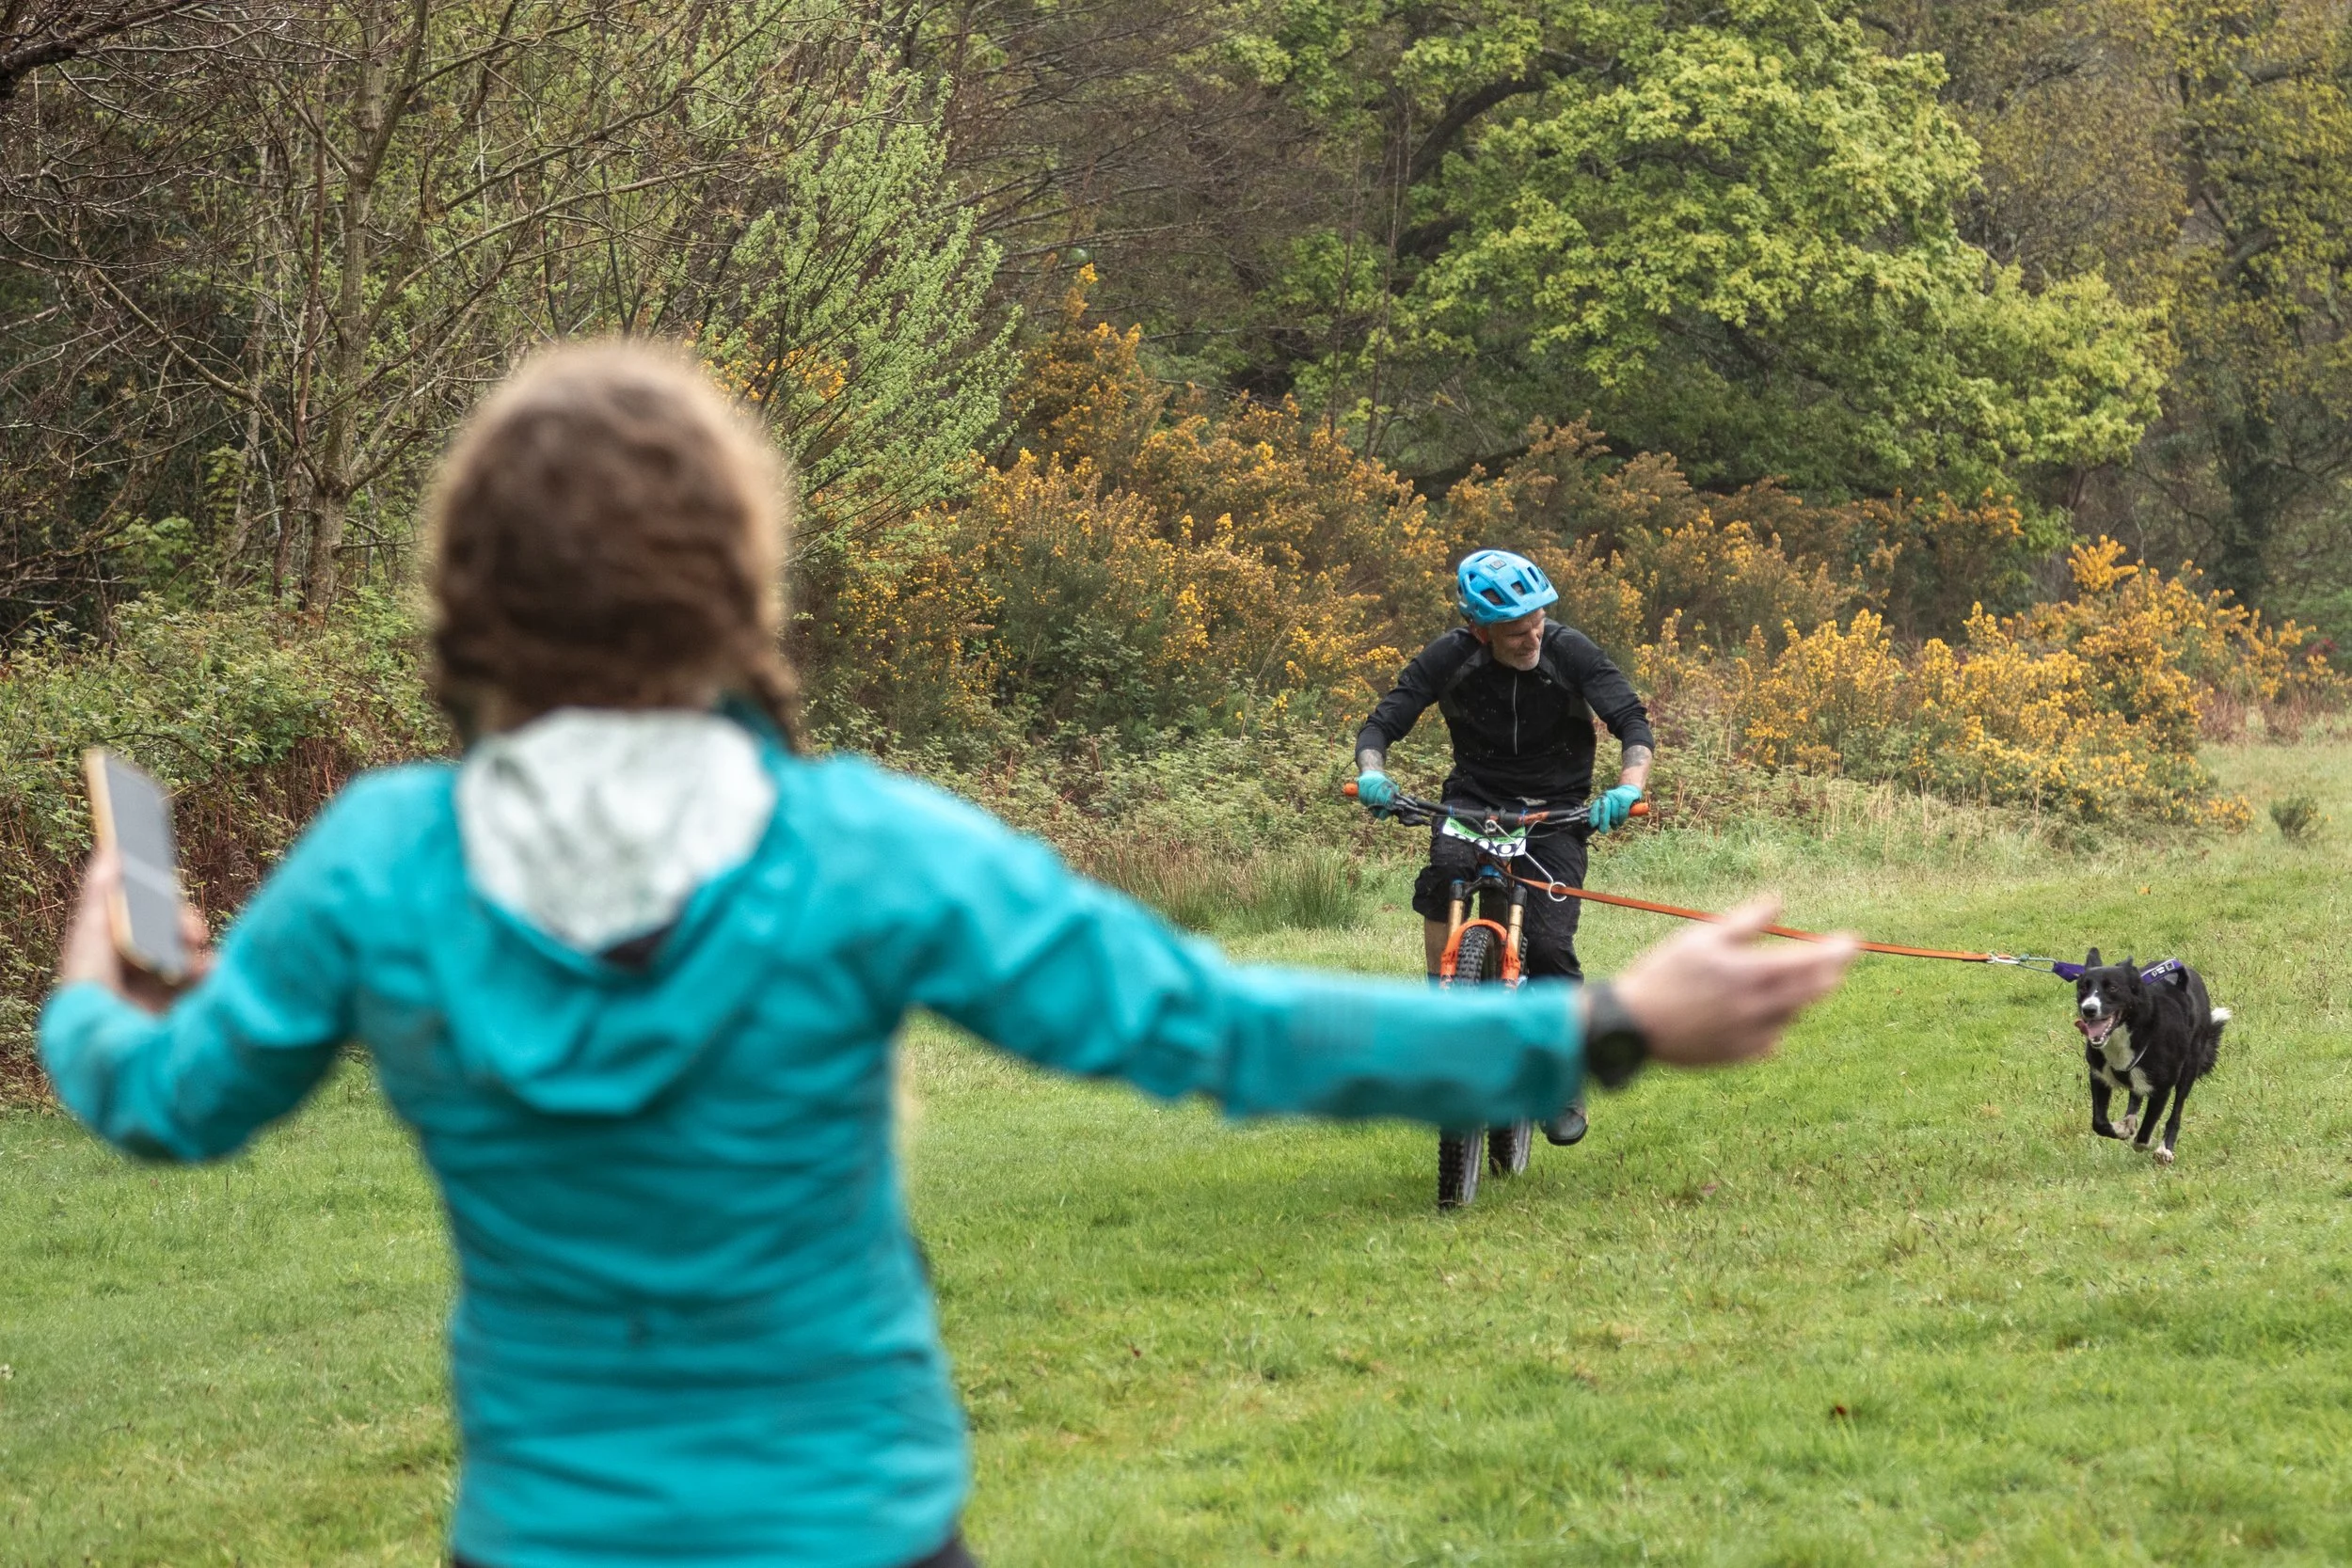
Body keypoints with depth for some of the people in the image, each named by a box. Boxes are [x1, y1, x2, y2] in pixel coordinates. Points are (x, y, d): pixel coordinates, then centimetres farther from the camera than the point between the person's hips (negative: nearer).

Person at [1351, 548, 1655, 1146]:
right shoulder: (1449, 659, -14)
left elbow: (1634, 725, -20)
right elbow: (1382, 723, -13)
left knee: (1549, 947, -15)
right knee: (1445, 870, -34)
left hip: (1555, 812, -1)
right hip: (1474, 799, 1)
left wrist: (1628, 788, -40)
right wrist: (1372, 773, -35)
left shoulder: (1572, 653, -17)